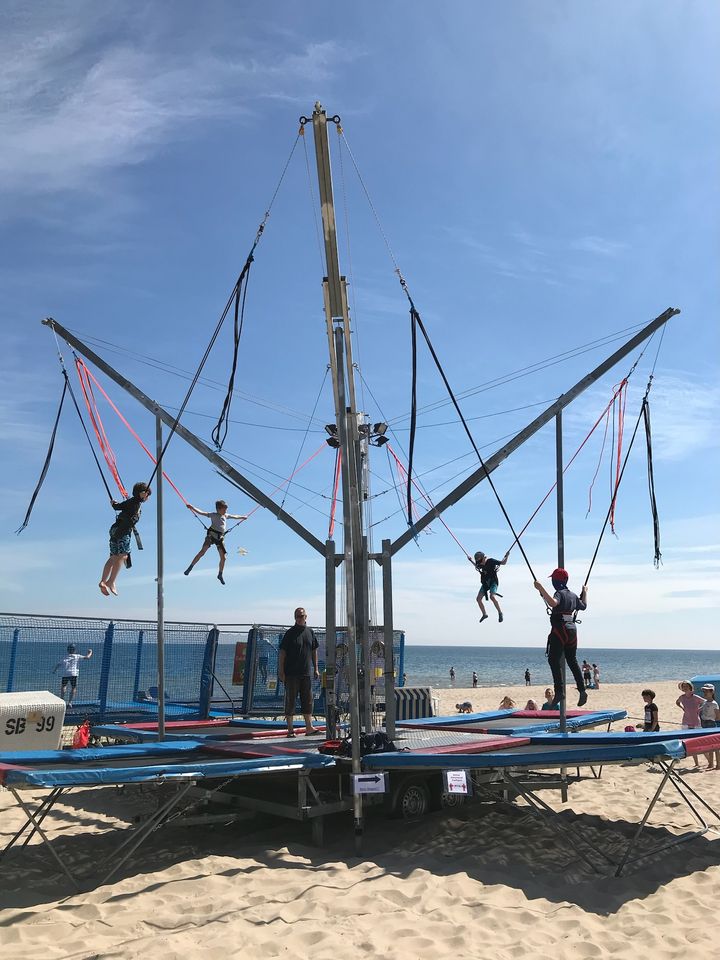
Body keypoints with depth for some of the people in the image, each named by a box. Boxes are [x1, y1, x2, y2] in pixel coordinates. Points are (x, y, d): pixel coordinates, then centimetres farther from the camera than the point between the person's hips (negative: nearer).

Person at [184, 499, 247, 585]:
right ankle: (190, 567, -11)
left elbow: (234, 516, 35)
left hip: (220, 537, 5)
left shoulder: (226, 516, 17)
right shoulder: (213, 515, 1)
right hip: (211, 535, -5)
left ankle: (220, 575, 20)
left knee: (224, 557, 2)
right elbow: (201, 513, -7)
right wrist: (192, 507, -19)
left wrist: (242, 517, 47)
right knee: (203, 551, -20)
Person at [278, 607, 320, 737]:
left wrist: (316, 669, 13)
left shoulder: (310, 632, 9)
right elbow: (282, 653, -6)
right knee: (290, 700, 1)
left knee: (308, 700, 7)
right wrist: (281, 672, -11)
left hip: (307, 672, 5)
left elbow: (314, 651, 17)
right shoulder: (290, 633, -5)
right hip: (291, 673, -4)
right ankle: (290, 729, 7)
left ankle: (309, 727, 13)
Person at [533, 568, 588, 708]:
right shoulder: (573, 595, 12)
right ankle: (582, 690, 9)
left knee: (554, 660, -5)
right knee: (572, 661, 14)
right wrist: (584, 592, 43)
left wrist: (541, 589, -33)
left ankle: (560, 690, -14)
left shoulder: (559, 593, -11)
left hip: (559, 630, -8)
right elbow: (583, 606, 29)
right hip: (572, 630, 8)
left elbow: (553, 603, -33)